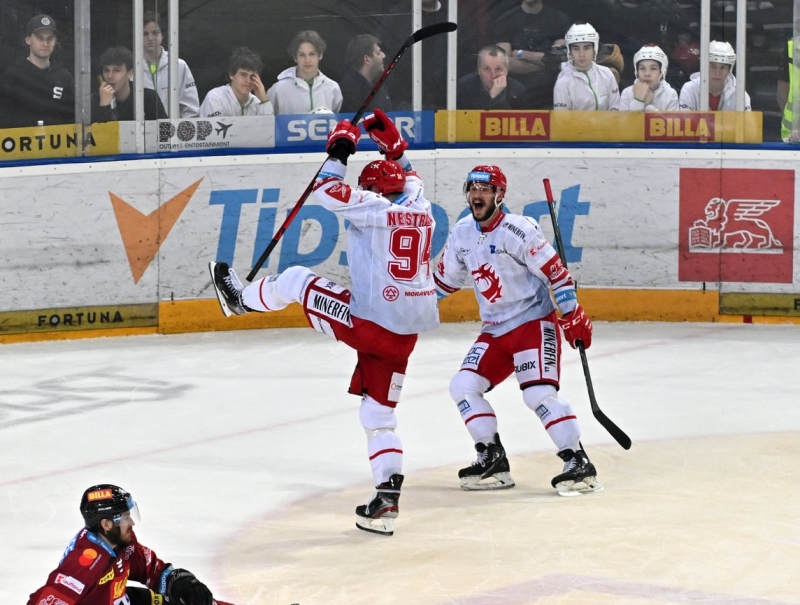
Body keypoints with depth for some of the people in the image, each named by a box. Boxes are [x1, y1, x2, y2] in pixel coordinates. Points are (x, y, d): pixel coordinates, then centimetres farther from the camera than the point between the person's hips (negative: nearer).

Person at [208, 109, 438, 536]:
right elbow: (408, 179, 33)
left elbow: (329, 193, -13)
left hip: (368, 322, -7)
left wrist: (340, 149, 0)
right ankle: (386, 502, 4)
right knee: (379, 416, 13)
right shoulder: (420, 211, 11)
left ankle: (242, 299, 42)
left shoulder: (376, 209, -9)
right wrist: (393, 146, 28)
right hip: (403, 336, 7)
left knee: (295, 280, 16)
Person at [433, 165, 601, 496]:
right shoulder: (462, 233, 4)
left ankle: (579, 463, -13)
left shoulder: (518, 230, -17)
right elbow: (445, 278, 17)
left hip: (534, 322, -7)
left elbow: (555, 271, -15)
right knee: (464, 386, -2)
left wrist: (573, 314, -18)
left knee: (539, 393, -20)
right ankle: (493, 459, 6)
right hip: (495, 330, 7)